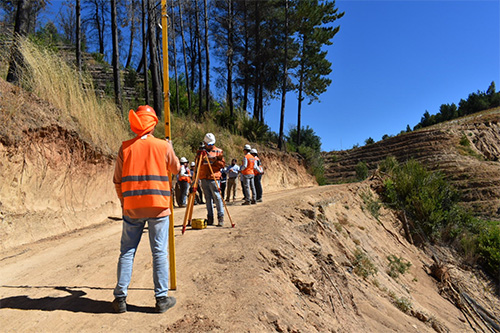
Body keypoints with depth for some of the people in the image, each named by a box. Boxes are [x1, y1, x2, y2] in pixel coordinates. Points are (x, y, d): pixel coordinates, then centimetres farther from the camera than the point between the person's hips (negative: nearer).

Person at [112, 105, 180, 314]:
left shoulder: (125, 147, 1)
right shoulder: (163, 146, -3)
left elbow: (117, 180, 4)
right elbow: (176, 169, 13)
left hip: (132, 207, 2)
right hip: (158, 206, -1)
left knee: (127, 252, 12)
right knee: (159, 252, 5)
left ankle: (120, 298, 19)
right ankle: (162, 299, 13)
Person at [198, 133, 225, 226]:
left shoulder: (218, 151, 5)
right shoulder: (201, 151, 12)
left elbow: (223, 164, 3)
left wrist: (216, 161, -14)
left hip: (214, 178, -3)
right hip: (204, 178, 3)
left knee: (217, 198, -7)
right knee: (208, 198, 7)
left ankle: (221, 218, -1)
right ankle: (210, 218, 13)